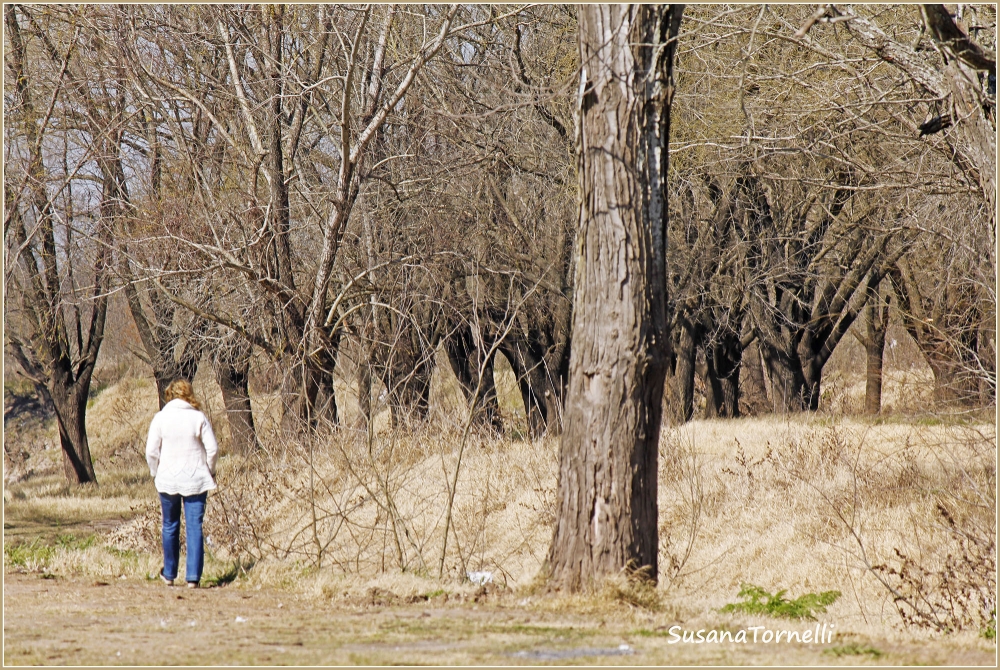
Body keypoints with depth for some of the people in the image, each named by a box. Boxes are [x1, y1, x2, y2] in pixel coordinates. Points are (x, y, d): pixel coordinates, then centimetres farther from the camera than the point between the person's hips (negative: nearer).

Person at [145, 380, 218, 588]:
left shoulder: (161, 418, -2)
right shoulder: (198, 417, -3)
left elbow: (151, 451, -4)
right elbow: (213, 449, -5)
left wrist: (156, 474, 11)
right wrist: (210, 471, 11)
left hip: (167, 479, 1)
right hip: (195, 480, -1)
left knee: (170, 526, 14)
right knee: (195, 527, 0)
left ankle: (169, 574, 23)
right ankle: (193, 577, -5)